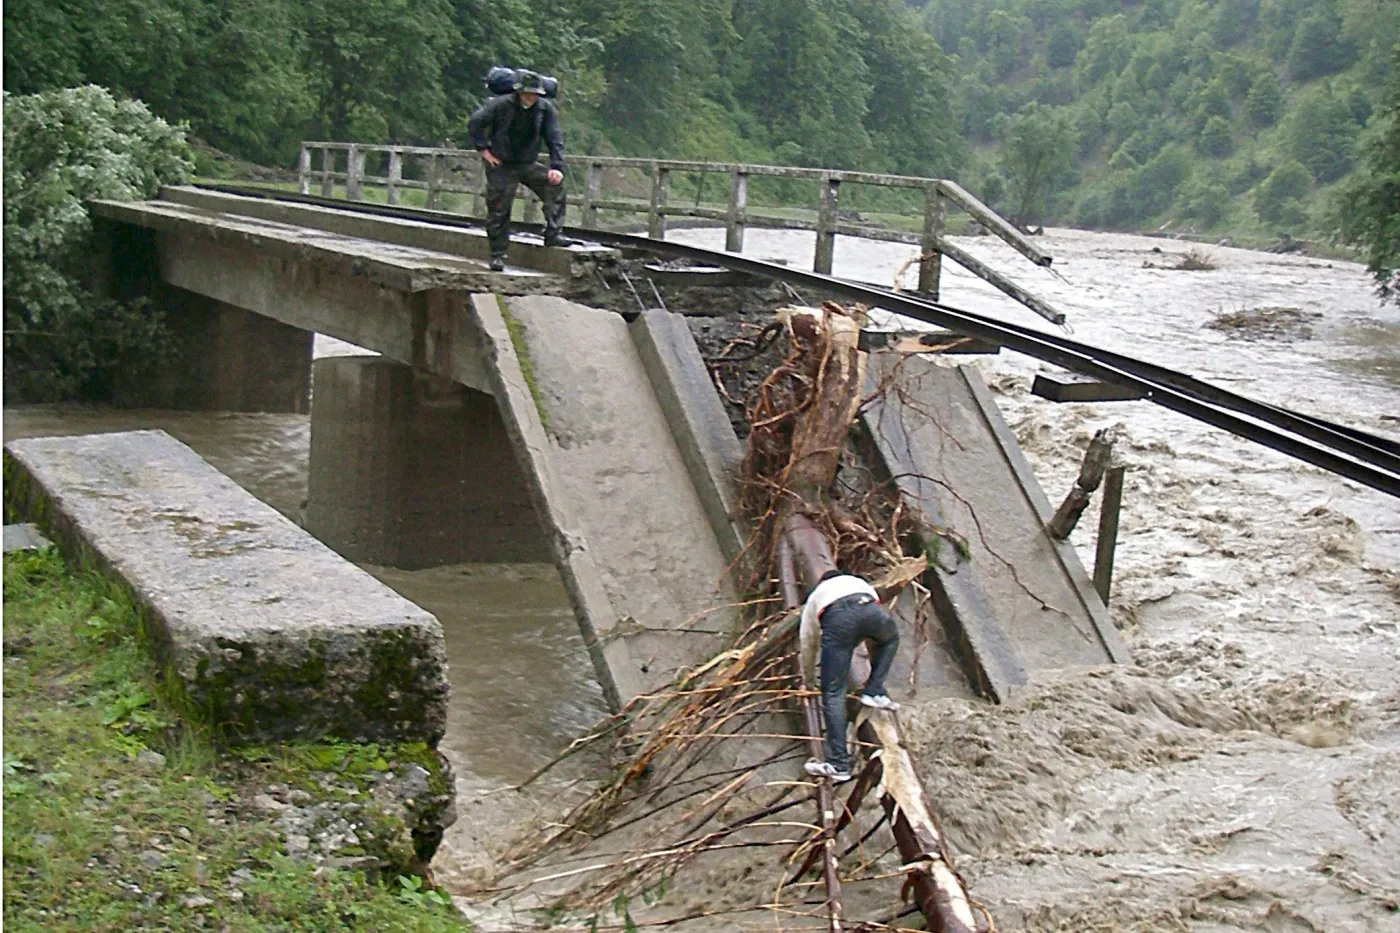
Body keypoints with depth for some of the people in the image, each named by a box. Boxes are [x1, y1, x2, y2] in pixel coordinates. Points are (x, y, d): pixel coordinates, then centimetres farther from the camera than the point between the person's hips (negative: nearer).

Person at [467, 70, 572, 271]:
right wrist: (483, 149, -10)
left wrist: (556, 167, -18)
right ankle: (497, 255, 11)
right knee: (498, 210, -2)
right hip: (501, 166, -2)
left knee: (554, 184, -20)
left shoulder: (546, 109, -6)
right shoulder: (501, 105, -13)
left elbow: (554, 139, -7)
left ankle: (554, 234, -16)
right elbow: (475, 123, -6)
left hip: (529, 164, 2)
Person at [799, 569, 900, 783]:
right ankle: (874, 692, 26)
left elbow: (807, 645, 47)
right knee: (890, 638, 38)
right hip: (869, 609, 1)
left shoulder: (816, 595, 41)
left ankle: (838, 764, -3)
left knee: (833, 693, 3)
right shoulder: (859, 583, 46)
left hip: (836, 619, -1)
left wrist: (808, 681, 64)